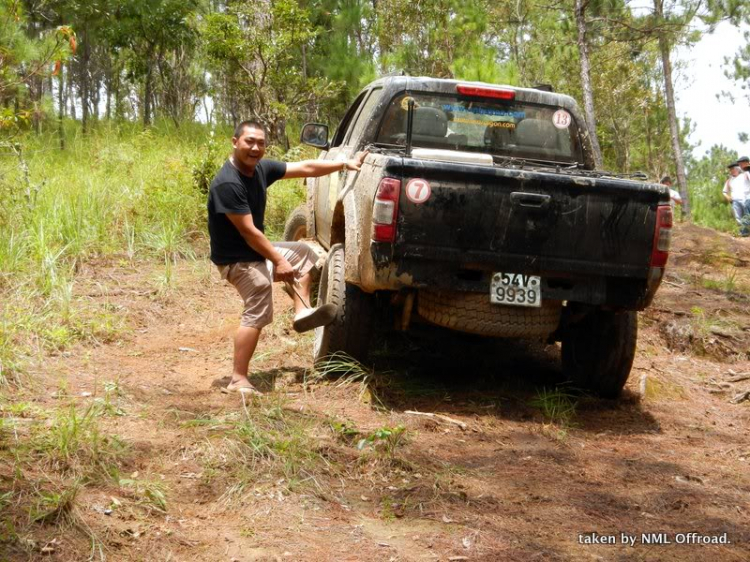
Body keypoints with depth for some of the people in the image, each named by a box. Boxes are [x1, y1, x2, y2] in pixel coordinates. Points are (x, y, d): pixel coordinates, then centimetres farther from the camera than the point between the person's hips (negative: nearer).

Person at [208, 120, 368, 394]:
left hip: (255, 251, 10)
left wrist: (345, 164, 3)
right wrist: (279, 262, -18)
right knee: (257, 313, -13)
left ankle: (302, 311, 19)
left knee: (303, 252, 21)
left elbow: (305, 168, 6)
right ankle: (238, 381, -10)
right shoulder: (228, 184, -27)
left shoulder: (261, 168, -1)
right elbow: (248, 231, -25)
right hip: (237, 259, -10)